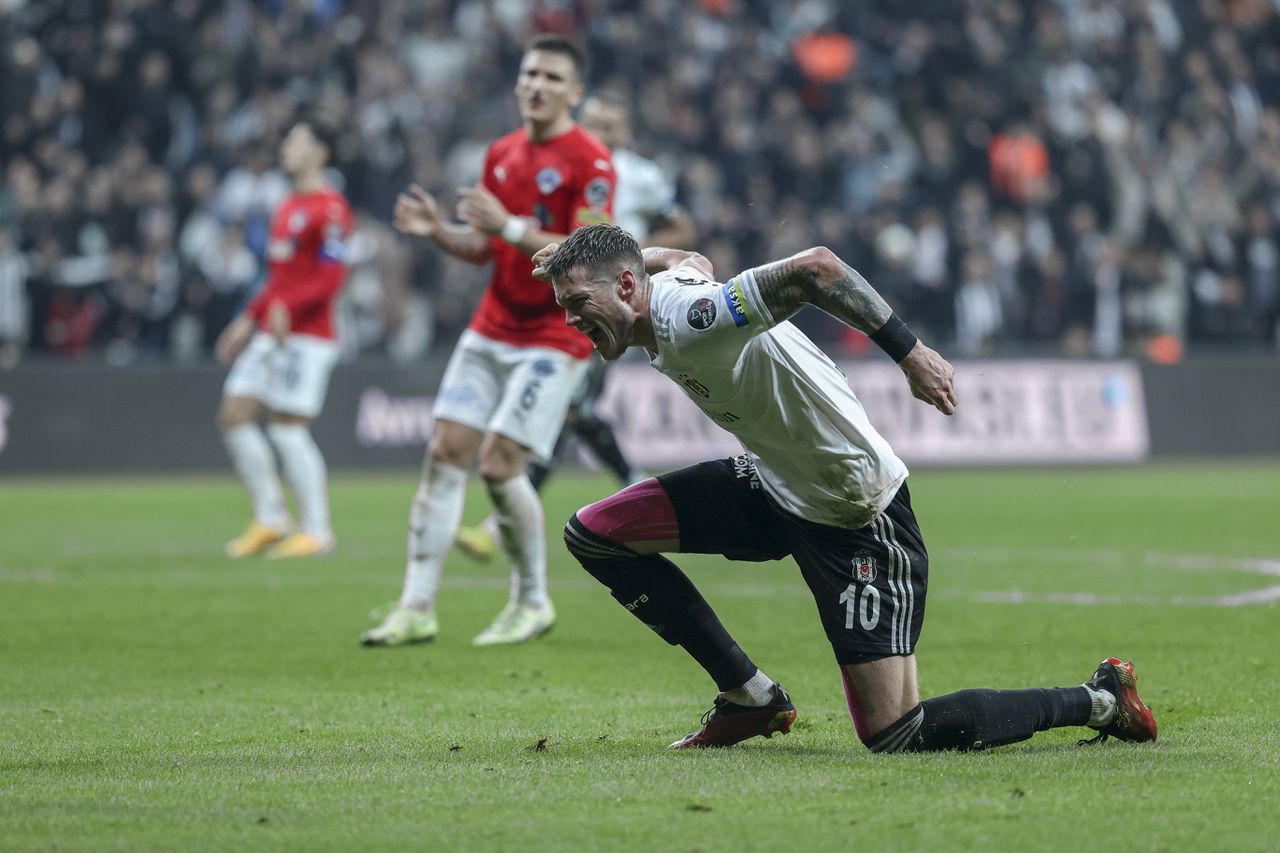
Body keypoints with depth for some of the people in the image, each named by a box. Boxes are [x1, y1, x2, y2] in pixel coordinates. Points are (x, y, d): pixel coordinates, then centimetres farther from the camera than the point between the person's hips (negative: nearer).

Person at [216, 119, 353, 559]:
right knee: (234, 415, 4)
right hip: (271, 333, 9)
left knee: (288, 428, -10)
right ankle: (270, 519, 10)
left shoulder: (328, 208, -11)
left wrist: (287, 309, -26)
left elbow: (332, 277, -18)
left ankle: (317, 531, -1)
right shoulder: (287, 208, 19)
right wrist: (249, 318, 23)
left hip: (306, 335, -9)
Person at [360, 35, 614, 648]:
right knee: (444, 454, -2)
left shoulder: (590, 162, -12)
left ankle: (532, 603, 7)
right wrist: (438, 231, -1)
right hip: (490, 331, 7)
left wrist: (512, 226, -25)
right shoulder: (501, 154, 11)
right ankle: (417, 608, 1)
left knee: (500, 465, -13)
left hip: (553, 338, -7)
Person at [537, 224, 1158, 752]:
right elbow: (689, 261, 26)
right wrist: (588, 251, 20)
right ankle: (750, 698, 10)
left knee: (894, 735, -10)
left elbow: (816, 268, -38)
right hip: (771, 488, 10)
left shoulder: (689, 318, -28)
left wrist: (908, 352, -39)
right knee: (593, 533, 1)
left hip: (855, 515, -10)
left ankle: (1100, 699, 10)